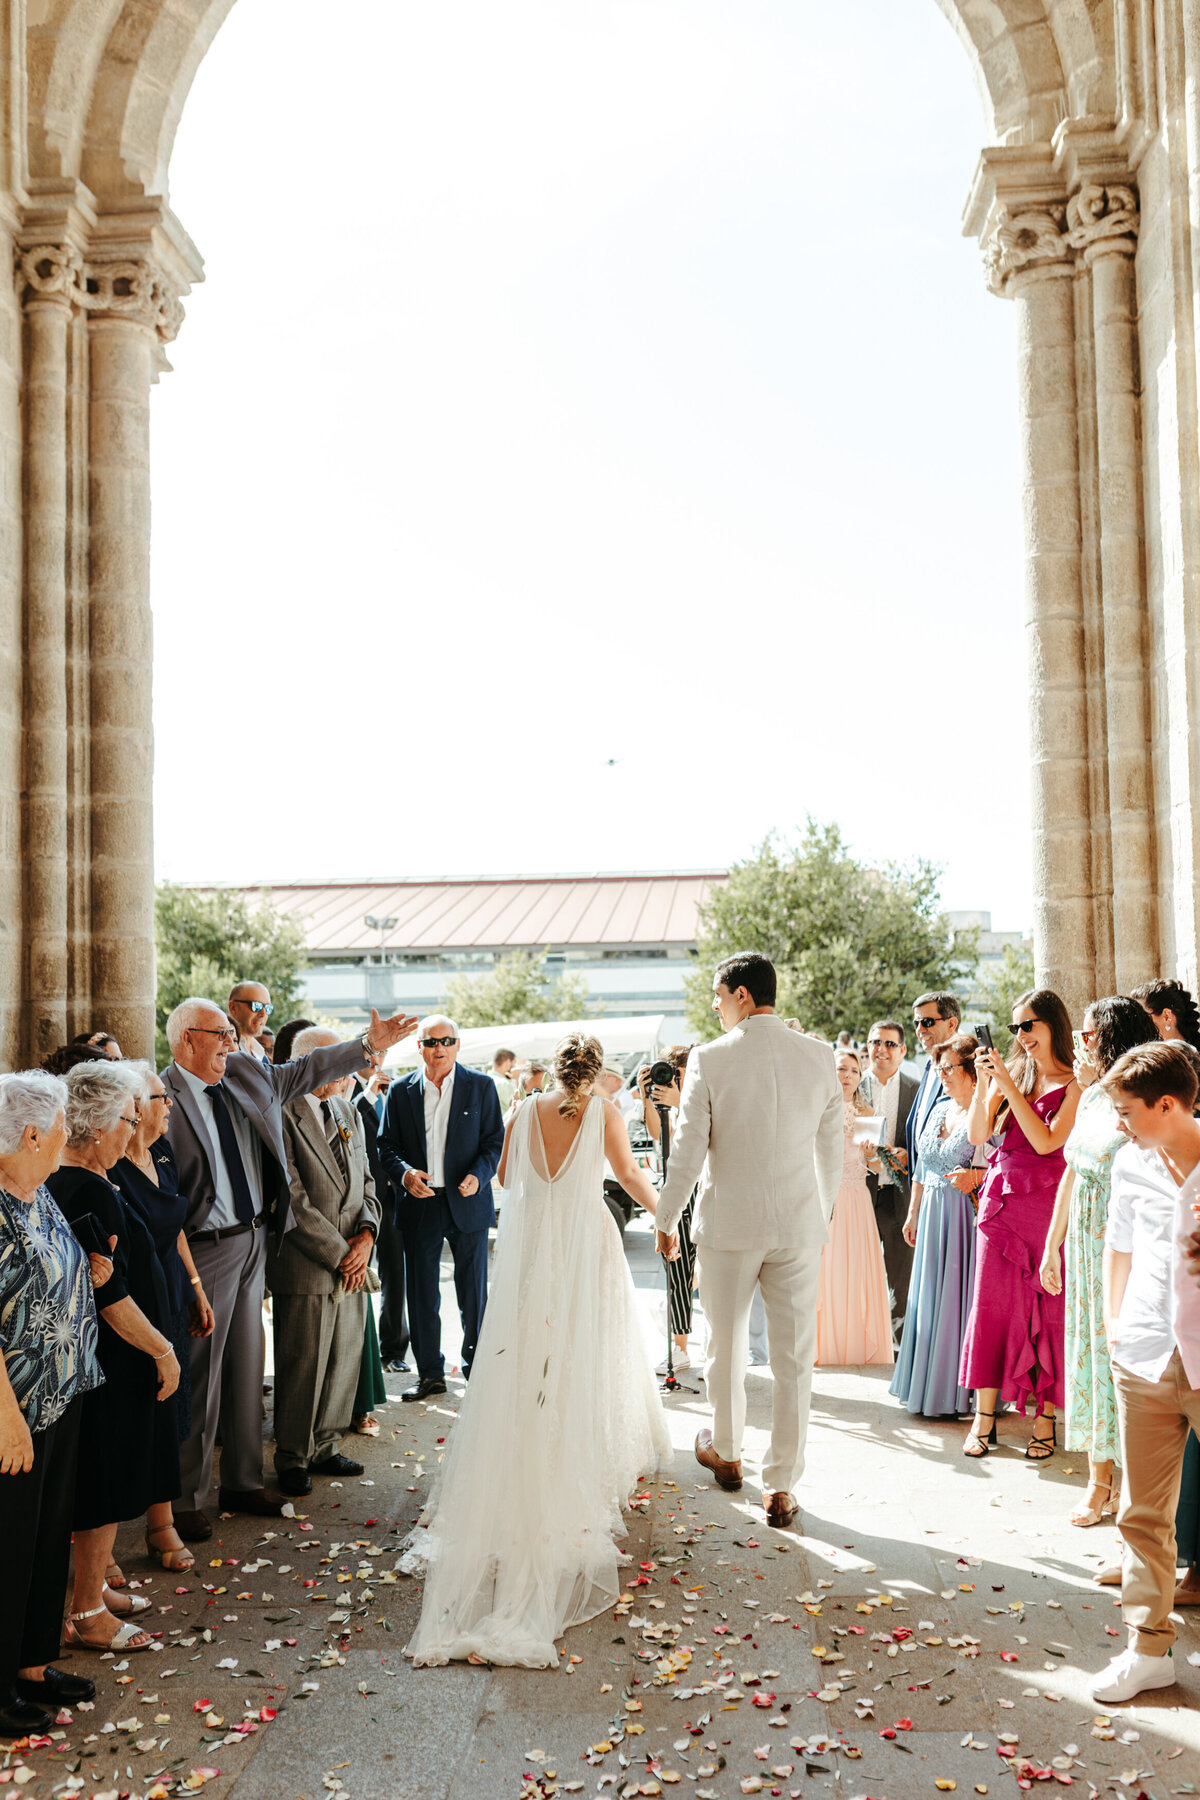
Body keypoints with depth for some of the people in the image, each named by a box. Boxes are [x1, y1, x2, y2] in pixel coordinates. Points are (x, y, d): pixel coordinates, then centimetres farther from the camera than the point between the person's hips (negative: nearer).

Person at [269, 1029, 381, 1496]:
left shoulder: (347, 1113, 13)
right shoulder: (282, 1116, -12)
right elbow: (294, 1200, -16)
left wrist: (366, 1234, -3)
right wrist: (339, 1252, -14)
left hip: (351, 1263, 7)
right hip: (305, 1267, -7)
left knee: (344, 1359, 14)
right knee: (302, 1366, 3)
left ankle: (323, 1447, 30)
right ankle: (292, 1458, 20)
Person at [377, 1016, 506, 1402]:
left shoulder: (481, 1086, 1)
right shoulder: (401, 1091, 4)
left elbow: (495, 1140, 0)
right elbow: (386, 1144, 5)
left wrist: (479, 1175, -16)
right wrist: (403, 1172, -14)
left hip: (467, 1202, -1)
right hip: (419, 1205, 1)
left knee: (473, 1292, 7)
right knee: (422, 1294, 7)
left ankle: (476, 1367, 23)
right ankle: (430, 1373, 19)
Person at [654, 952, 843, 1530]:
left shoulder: (709, 1059, -12)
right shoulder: (818, 1056, -2)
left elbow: (688, 1152, -9)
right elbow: (831, 1152, 6)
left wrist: (665, 1218, 5)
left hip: (729, 1224, -2)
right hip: (799, 1226, 2)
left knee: (725, 1347, 18)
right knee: (793, 1358, 7)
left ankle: (726, 1453, 37)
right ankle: (781, 1486, 11)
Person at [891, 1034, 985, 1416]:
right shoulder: (939, 1110, 13)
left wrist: (975, 1177, -27)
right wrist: (913, 1213, 20)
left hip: (965, 1216, -8)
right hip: (932, 1216, 8)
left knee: (958, 1298, -3)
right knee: (929, 1299, 12)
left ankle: (956, 1395, 8)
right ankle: (928, 1387, 23)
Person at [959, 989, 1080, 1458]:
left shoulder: (1075, 1085, -5)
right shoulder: (1012, 1074, 9)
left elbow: (1046, 1141, -16)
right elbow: (977, 1135, 3)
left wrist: (1007, 1084, -15)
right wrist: (984, 1082, -9)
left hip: (1046, 1206, -4)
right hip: (1001, 1201, 4)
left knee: (1047, 1309, 2)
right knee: (992, 1304, 4)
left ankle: (1045, 1419, 13)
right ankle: (984, 1417, 11)